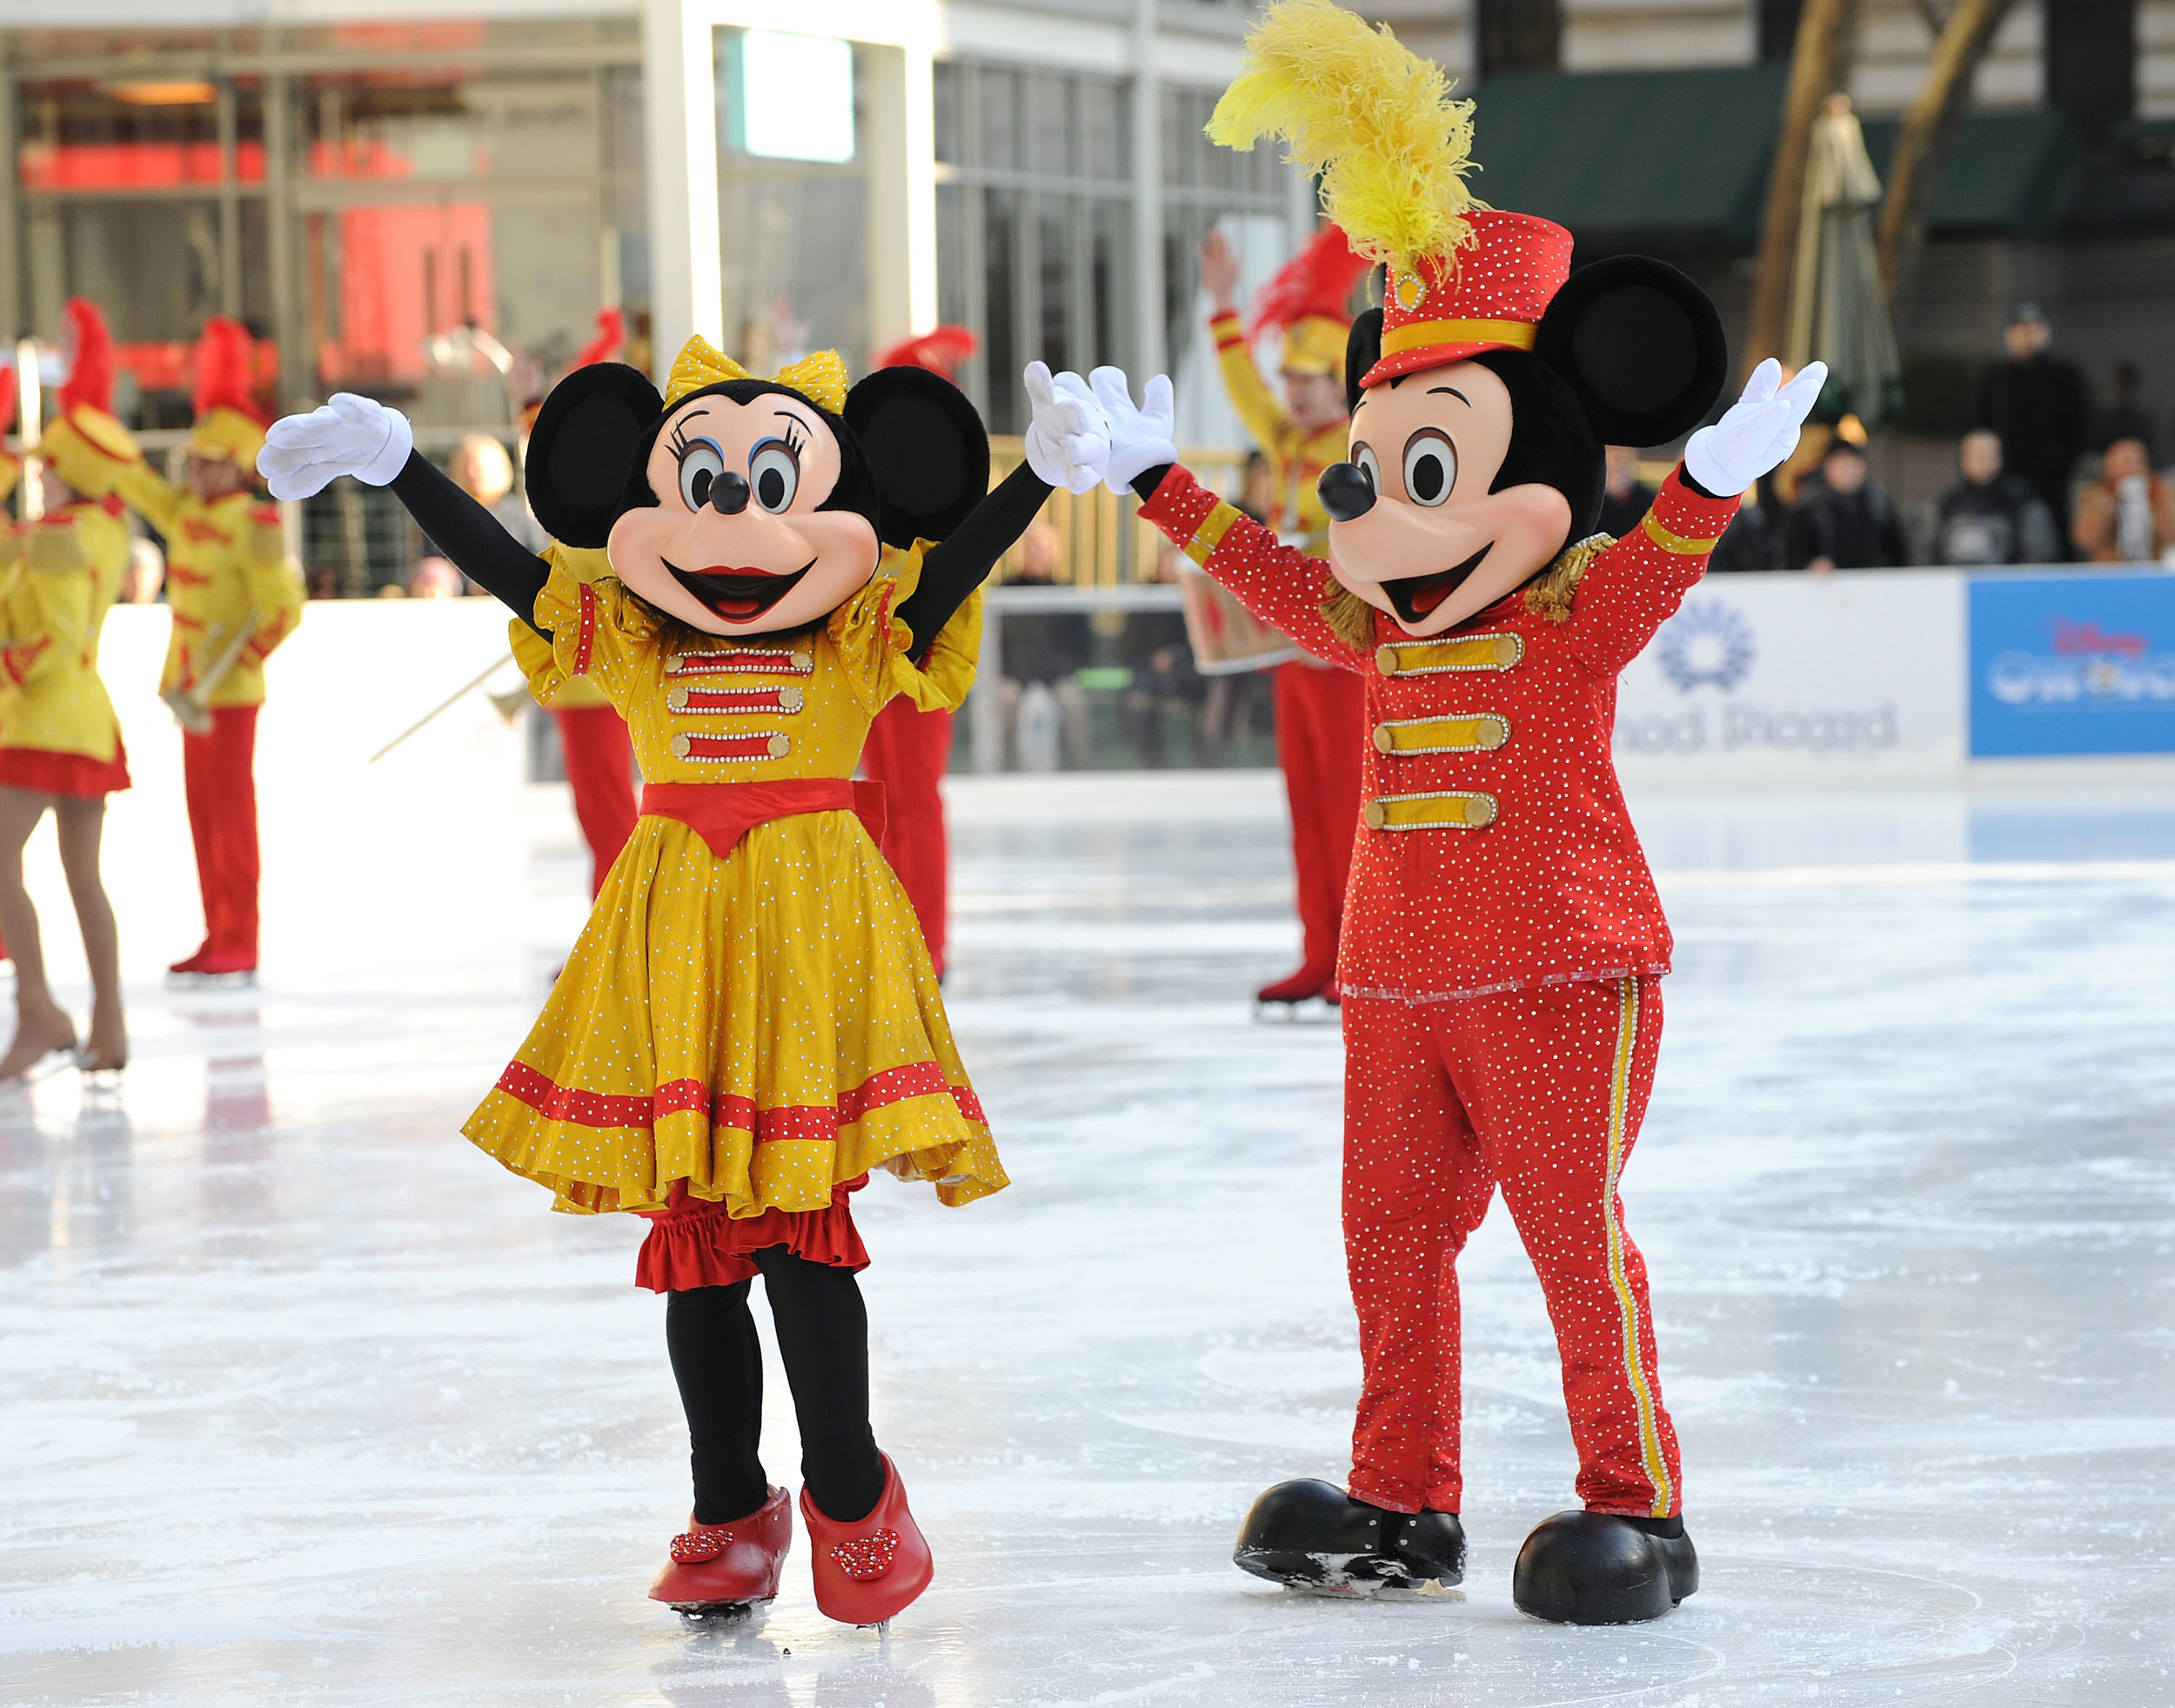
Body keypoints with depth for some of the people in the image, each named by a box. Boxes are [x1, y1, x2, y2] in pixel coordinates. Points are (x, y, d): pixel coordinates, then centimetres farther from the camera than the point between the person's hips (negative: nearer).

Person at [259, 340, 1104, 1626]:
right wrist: (395, 465, 3)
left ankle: (851, 1497, 9)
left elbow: (951, 562, -11)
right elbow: (504, 564, 7)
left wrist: (1044, 472, -24)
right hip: (674, 927, 3)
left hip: (811, 915, -3)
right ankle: (731, 1512, 17)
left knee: (796, 1229, -7)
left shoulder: (862, 638, 1)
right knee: (695, 1238, 6)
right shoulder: (625, 637, 7)